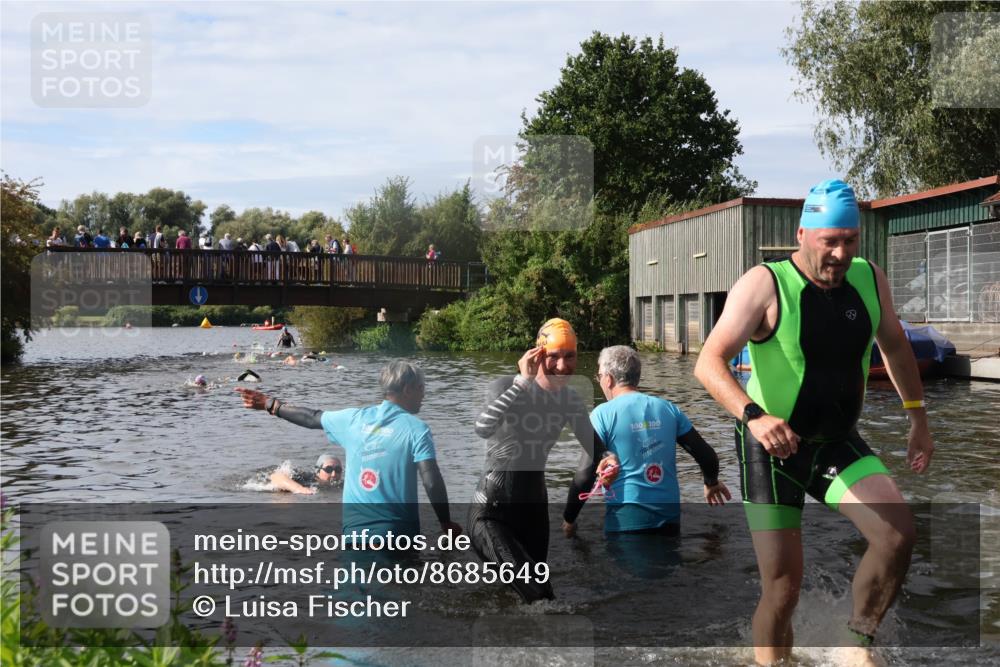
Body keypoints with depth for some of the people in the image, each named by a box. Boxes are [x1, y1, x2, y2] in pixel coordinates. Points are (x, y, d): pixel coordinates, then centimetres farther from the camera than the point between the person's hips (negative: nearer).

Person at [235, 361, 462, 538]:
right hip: (396, 528, -5)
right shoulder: (416, 428, -8)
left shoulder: (354, 418, 6)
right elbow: (432, 482, -15)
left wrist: (271, 405, 35)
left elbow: (312, 418, 20)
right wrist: (447, 524, -5)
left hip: (354, 525, 5)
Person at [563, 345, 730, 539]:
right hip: (669, 517, 4)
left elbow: (586, 474, -11)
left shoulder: (602, 414, -7)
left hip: (625, 520, -4)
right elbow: (707, 455, 8)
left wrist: (568, 519, 2)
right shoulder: (668, 409, 5)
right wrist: (711, 483, 29)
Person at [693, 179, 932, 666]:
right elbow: (709, 363, -25)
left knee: (898, 535, -18)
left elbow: (894, 344, 18)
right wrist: (753, 415, -40)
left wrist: (918, 418, 17)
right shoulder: (765, 284, -17)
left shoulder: (869, 279, 0)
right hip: (772, 449, -4)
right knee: (782, 588, -3)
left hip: (838, 443, 5)